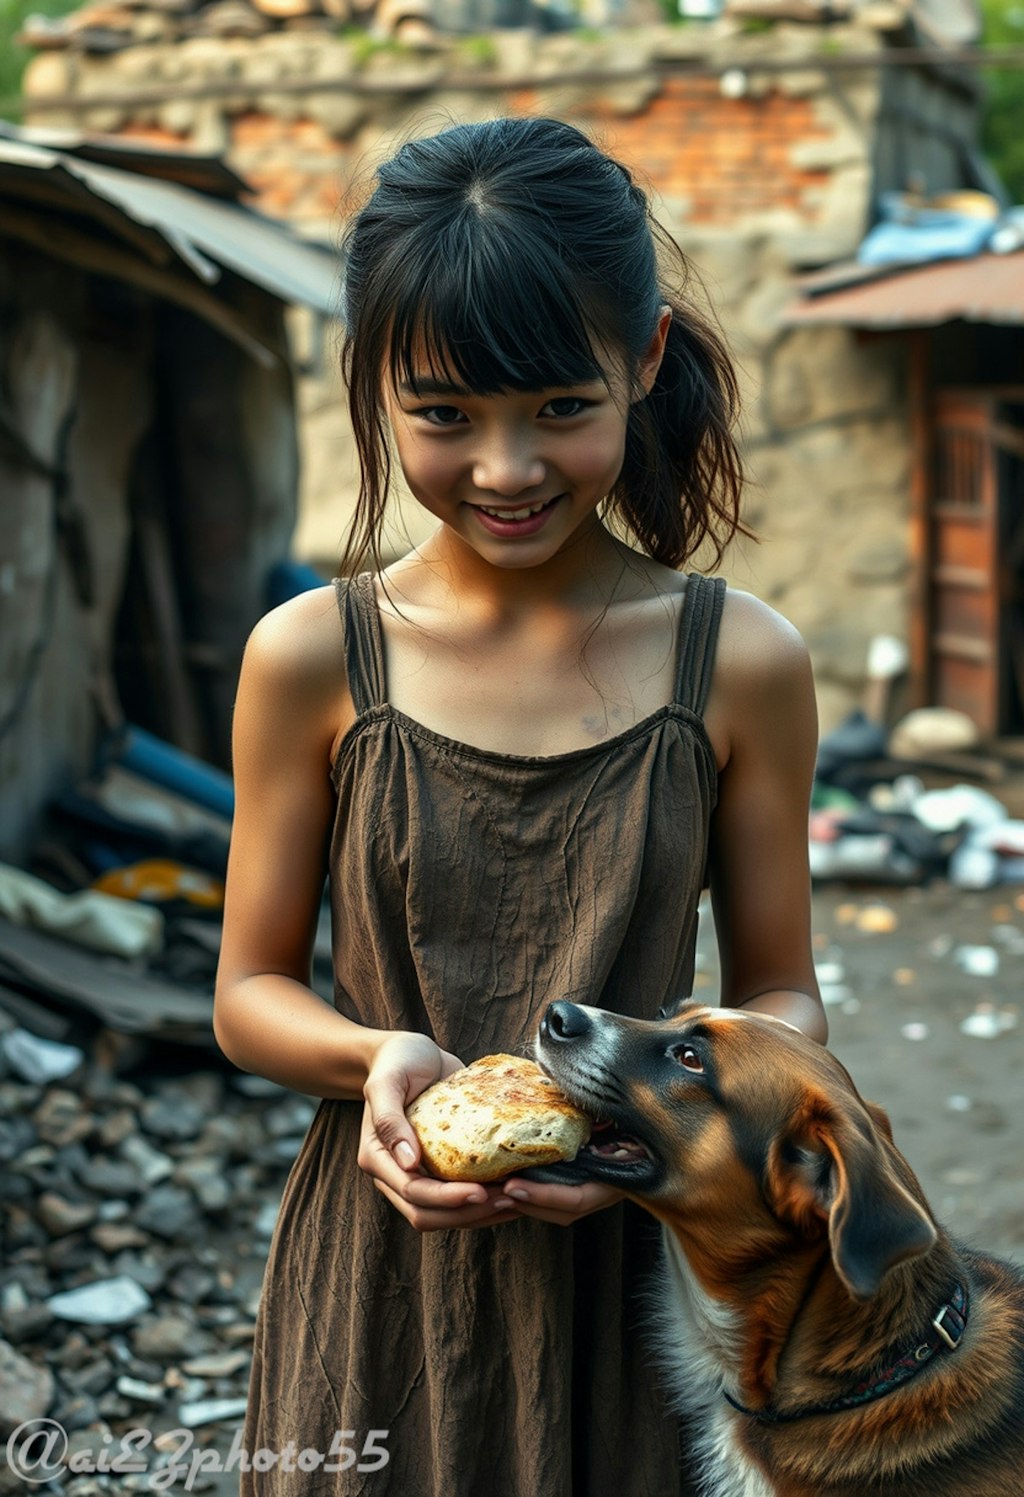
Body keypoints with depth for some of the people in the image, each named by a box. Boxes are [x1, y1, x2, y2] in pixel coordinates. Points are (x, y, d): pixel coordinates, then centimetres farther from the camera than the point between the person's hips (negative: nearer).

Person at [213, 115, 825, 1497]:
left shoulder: (742, 664, -6)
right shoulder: (310, 659, -7)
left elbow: (781, 994, 2)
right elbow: (250, 992, 2)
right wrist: (376, 1057, -19)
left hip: (638, 1257, 0)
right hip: (382, 1265, 0)